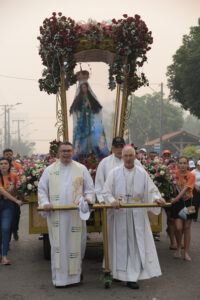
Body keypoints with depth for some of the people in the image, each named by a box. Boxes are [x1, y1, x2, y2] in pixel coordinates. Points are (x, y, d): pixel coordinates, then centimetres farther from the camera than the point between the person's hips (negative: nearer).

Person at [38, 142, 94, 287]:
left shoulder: (81, 169, 8)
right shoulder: (49, 170, 9)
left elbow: (90, 188, 9)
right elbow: (42, 189, 9)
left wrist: (88, 198, -11)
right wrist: (45, 203, -8)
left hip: (76, 214, 0)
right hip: (56, 215, 0)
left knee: (76, 243, 4)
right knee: (58, 244, 1)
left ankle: (75, 272, 21)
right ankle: (60, 276, 8)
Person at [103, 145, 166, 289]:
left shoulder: (142, 173, 7)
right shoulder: (114, 173, 5)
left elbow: (151, 191, 7)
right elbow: (106, 192, 2)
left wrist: (157, 198, -14)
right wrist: (112, 201, -17)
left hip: (137, 215, 1)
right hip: (120, 214, 0)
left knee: (136, 244, -1)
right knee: (121, 243, 4)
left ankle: (132, 277, 4)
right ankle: (119, 273, 17)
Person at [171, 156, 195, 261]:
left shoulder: (191, 176, -10)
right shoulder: (175, 174, -1)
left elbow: (185, 189, -20)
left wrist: (176, 198, -31)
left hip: (188, 203, -1)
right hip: (177, 204, 1)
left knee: (186, 228, 5)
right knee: (178, 228, -7)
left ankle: (186, 252, 14)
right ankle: (178, 248, 19)